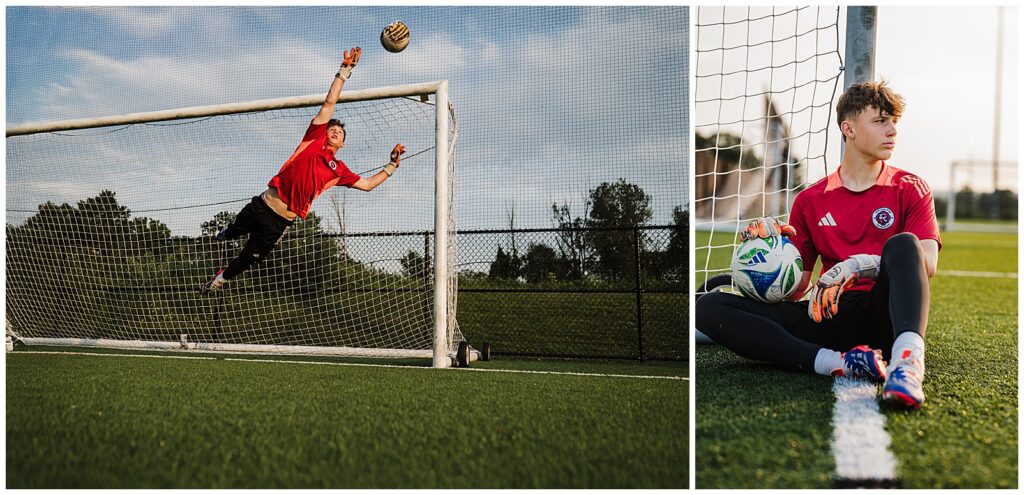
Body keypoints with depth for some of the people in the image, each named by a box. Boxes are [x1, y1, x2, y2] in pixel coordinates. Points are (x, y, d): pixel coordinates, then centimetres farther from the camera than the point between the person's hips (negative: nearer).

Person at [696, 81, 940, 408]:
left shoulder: (911, 189, 11)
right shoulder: (810, 200, 16)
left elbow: (927, 264, -6)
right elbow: (794, 291, 14)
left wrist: (860, 265, -22)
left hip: (883, 318, -2)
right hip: (827, 317, 2)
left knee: (903, 244, -30)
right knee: (709, 307, -18)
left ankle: (907, 361, -53)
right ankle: (838, 362, -35)